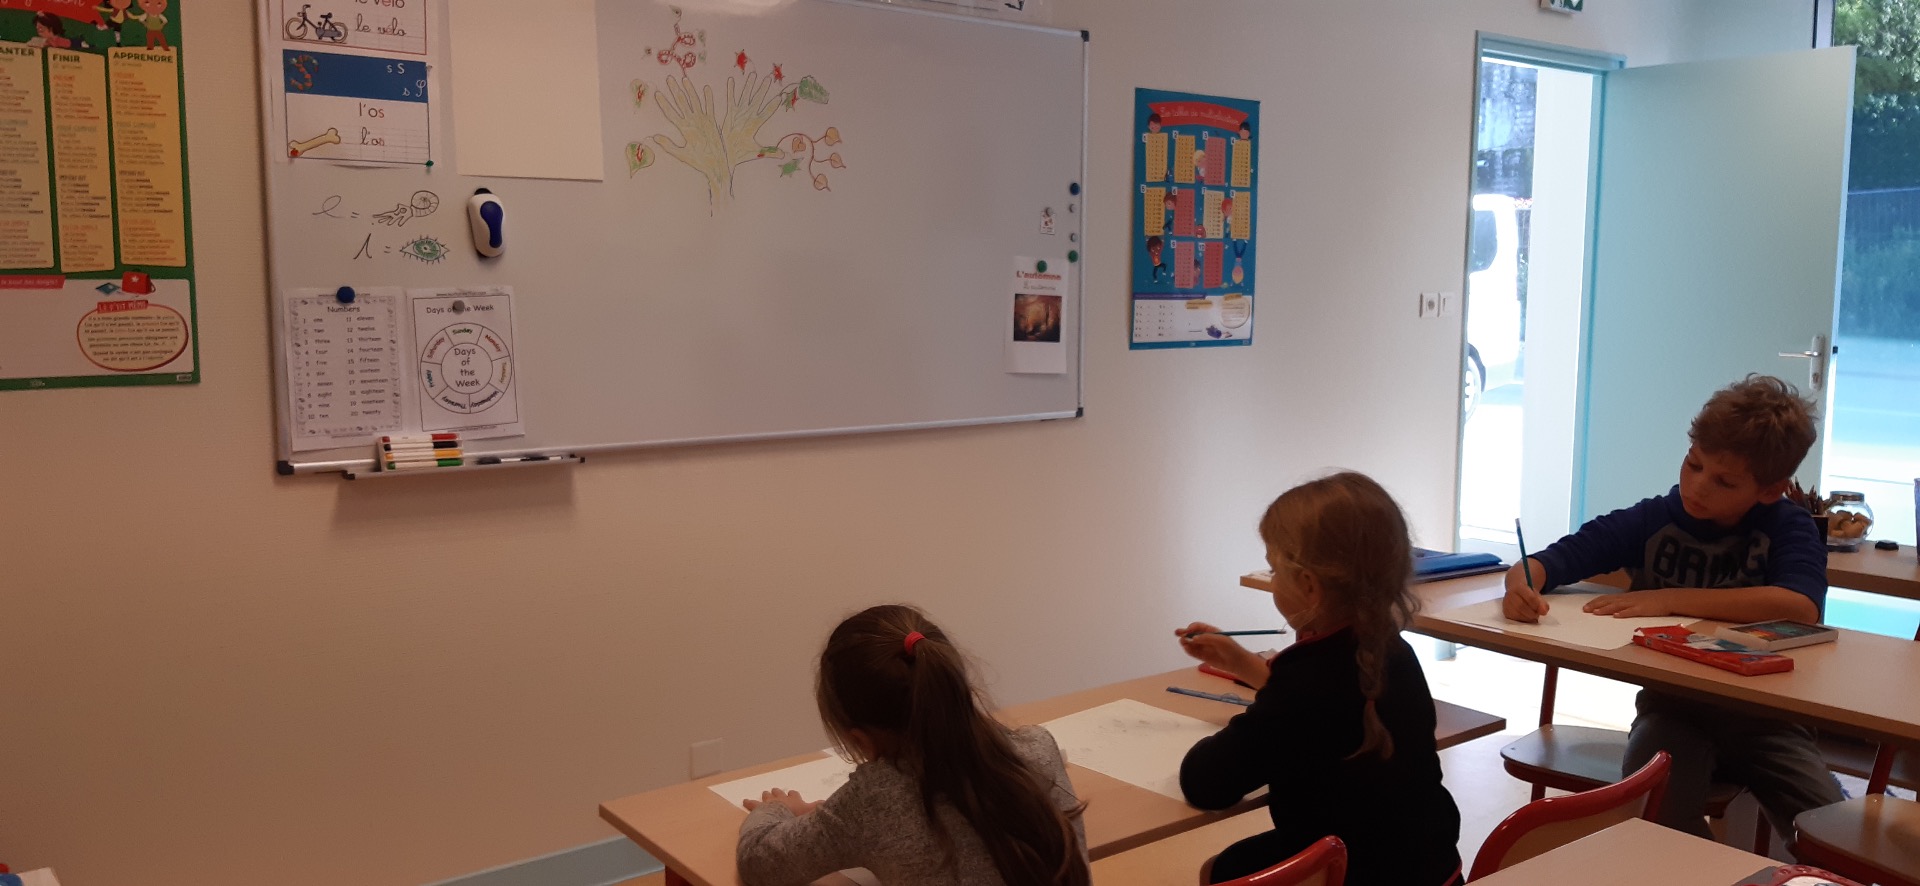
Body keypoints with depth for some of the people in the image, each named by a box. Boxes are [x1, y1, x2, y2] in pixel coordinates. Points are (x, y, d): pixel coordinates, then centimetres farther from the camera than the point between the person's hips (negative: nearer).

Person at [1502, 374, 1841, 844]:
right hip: (1671, 704, 0)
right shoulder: (1651, 520, -3)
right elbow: (1540, 563, -5)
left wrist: (1671, 599, -28)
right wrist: (1523, 585, -29)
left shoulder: (1788, 527, -6)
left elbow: (1802, 606, -26)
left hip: (1762, 713, 0)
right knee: (1653, 809, -28)